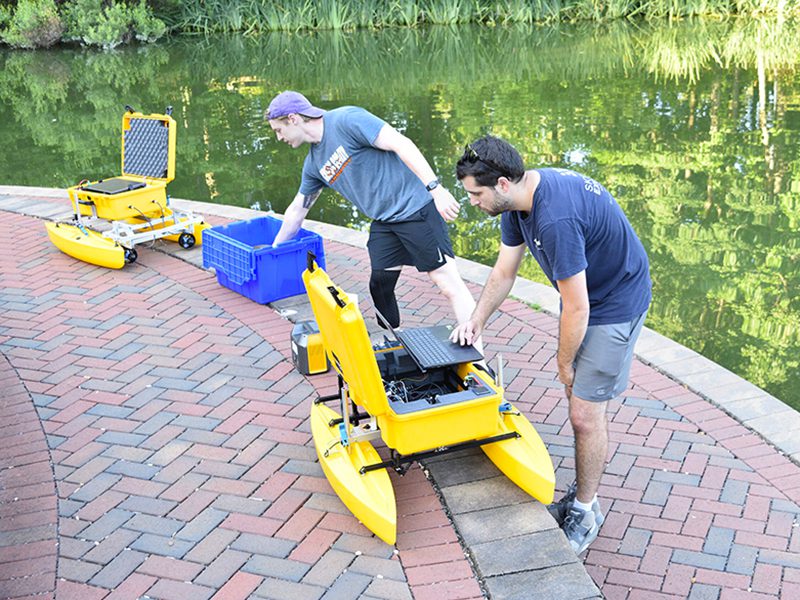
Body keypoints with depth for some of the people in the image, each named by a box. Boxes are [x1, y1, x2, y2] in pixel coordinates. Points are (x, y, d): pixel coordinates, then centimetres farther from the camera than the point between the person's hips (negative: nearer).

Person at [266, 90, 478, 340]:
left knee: (449, 284, -10)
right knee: (379, 286, 5)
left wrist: (435, 188, -28)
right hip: (383, 221, 8)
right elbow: (296, 211, 26)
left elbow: (401, 144, -20)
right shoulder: (314, 163, 13)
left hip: (415, 207, -8)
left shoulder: (346, 120, -13)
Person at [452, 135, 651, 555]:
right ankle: (582, 494, 32)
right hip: (586, 295, 9)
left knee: (585, 413, -3)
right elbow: (503, 272, 9)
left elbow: (576, 308, -28)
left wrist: (565, 364, -13)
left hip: (615, 303, -9)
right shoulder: (518, 200, -6)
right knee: (577, 400, 16)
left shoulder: (555, 218, -36)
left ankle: (585, 511, 16)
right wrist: (477, 321, 4)